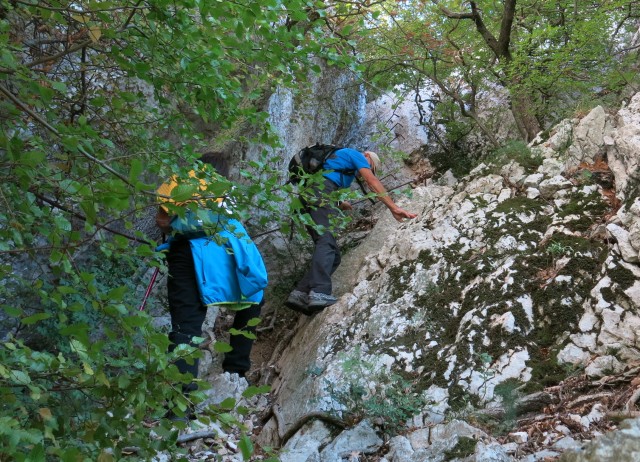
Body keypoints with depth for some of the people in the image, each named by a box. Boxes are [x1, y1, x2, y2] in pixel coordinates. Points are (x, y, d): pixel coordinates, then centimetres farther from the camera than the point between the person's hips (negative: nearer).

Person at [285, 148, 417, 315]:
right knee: (326, 242, -25)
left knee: (333, 255, 1)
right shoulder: (357, 155, 14)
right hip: (320, 191, -9)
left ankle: (300, 294, -13)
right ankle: (319, 292, -43)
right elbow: (372, 181, 1)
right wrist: (393, 207, -5)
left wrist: (340, 205, 25)